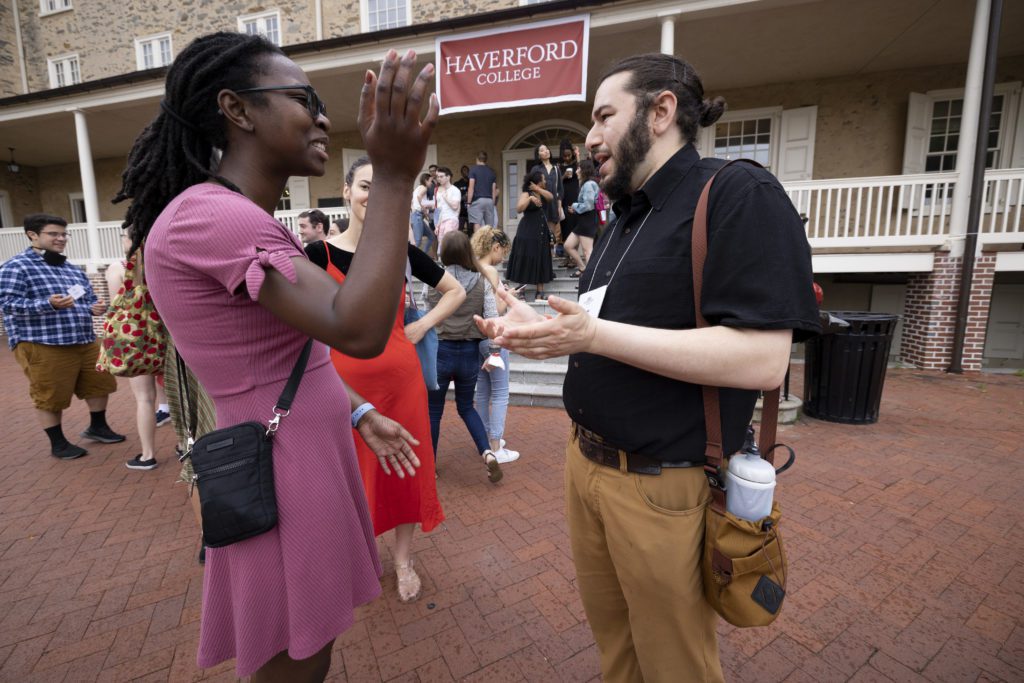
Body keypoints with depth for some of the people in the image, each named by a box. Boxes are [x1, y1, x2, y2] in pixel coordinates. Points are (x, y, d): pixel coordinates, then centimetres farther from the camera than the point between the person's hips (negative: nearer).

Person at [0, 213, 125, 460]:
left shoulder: (73, 269, 16)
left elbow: (89, 299, 22)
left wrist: (95, 308, -2)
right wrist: (48, 304, -29)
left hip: (84, 342, 7)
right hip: (42, 346, -7)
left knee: (99, 383, 13)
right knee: (49, 396, 3)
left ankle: (97, 427, 32)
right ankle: (58, 444, 17)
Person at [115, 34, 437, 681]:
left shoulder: (240, 218, 12)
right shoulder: (209, 214, -20)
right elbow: (359, 331, -31)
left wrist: (362, 414, 14)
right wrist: (396, 177, -29)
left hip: (306, 453, 9)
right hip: (282, 469, -9)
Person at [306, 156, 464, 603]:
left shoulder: (401, 251, 1)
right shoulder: (319, 255, -4)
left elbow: (455, 291, 11)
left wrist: (423, 325, -1)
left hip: (401, 377, 2)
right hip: (346, 379, -1)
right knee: (353, 470, 14)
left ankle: (403, 558, 35)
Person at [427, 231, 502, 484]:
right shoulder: (482, 281, -3)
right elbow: (492, 320, -6)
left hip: (440, 350, -2)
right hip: (470, 352, 3)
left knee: (433, 410, 15)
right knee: (466, 406, 22)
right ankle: (487, 453, 5)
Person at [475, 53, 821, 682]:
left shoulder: (738, 194, -13)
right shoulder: (626, 218, 14)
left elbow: (762, 360, -24)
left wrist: (594, 334, -26)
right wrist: (537, 328, 4)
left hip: (664, 486, -7)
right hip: (587, 465, 8)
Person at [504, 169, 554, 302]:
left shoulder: (541, 193, 12)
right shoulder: (526, 194, -8)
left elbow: (550, 197, -6)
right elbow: (519, 209, -23)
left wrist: (537, 189, -10)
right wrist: (530, 198, -33)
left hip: (541, 231, 7)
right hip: (528, 231, -7)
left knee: (541, 260, 4)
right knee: (525, 260, -4)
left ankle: (540, 290, 7)